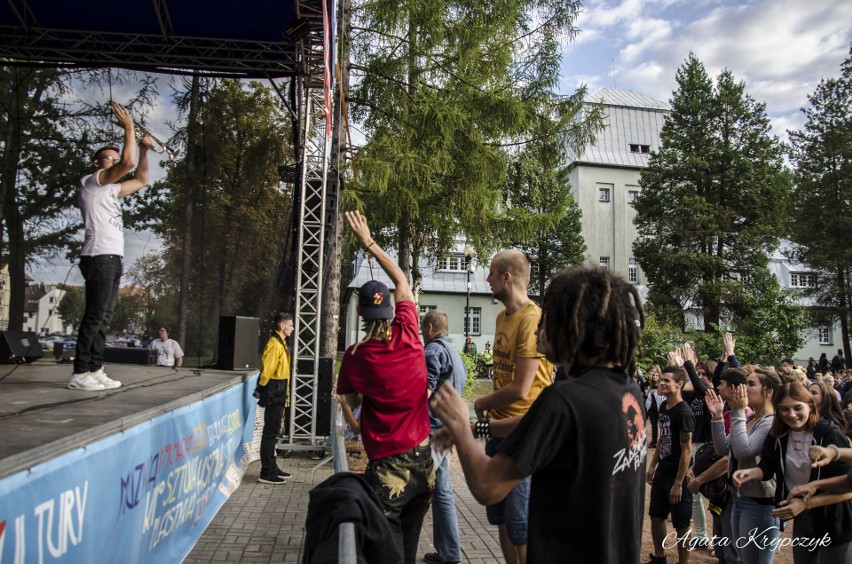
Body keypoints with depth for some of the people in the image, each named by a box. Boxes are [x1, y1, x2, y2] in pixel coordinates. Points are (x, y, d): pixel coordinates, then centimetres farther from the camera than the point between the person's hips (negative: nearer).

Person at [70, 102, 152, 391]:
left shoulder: (111, 190, 25)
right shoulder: (91, 182, 0)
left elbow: (140, 180, 32)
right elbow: (128, 162, -14)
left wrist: (144, 149, 22)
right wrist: (129, 127, -5)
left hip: (113, 259, 9)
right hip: (99, 257, -9)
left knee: (104, 318, 7)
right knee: (94, 316, -12)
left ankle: (95, 370, 9)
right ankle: (80, 374, -11)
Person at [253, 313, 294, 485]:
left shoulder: (280, 343, 16)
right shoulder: (274, 343, -16)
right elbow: (267, 368, -21)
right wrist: (261, 389, -14)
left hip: (278, 394, 10)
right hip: (274, 393, -10)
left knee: (273, 431, 16)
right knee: (270, 432, -5)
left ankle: (272, 468, 25)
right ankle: (267, 473, 0)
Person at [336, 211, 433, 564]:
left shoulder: (356, 355, -13)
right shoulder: (409, 335, -6)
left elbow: (350, 401, 4)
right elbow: (402, 281, 9)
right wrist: (369, 242, 15)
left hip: (387, 465, -4)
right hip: (423, 458, 5)